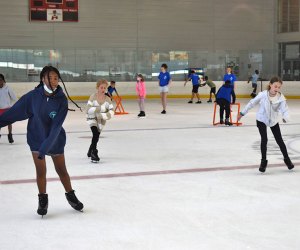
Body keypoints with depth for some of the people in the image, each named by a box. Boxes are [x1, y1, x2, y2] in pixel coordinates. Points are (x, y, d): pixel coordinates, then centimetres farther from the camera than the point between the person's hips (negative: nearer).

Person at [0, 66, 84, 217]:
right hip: (36, 138, 0)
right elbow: (14, 112, -8)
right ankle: (42, 200, 26)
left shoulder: (61, 100, -18)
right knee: (41, 171, 5)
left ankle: (71, 196, 31)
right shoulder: (33, 96, -15)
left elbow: (56, 126, -22)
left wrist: (46, 147, -28)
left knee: (61, 170, 10)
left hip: (56, 140, 0)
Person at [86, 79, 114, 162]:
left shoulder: (107, 99, -13)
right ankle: (94, 153, -13)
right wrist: (101, 108, -34)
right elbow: (89, 109, -27)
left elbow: (111, 112, -17)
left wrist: (102, 115, -32)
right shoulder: (93, 97, -18)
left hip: (101, 120, 3)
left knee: (97, 136, 13)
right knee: (95, 133, -24)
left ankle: (90, 151, 41)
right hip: (92, 118, -3)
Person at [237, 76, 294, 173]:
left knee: (279, 140, 8)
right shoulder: (263, 95, -22)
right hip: (261, 120, -2)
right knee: (264, 140, -8)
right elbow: (252, 103, -9)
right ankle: (263, 161, 9)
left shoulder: (281, 97, -19)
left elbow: (284, 109, -28)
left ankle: (286, 159, 27)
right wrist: (242, 113, -2)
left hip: (274, 121, 2)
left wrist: (285, 117, -51)